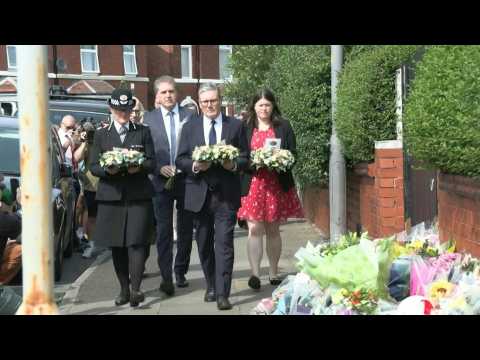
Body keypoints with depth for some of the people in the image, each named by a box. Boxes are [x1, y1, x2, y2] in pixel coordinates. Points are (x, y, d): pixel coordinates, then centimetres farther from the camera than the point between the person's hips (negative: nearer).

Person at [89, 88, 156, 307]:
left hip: (138, 196, -2)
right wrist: (107, 169, -15)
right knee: (117, 247, 6)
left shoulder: (143, 132, 10)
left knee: (136, 242, -12)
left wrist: (139, 166, -16)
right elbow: (93, 166, 6)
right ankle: (124, 289, 17)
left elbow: (152, 162, 5)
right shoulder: (101, 135, 12)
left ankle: (135, 289, -14)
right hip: (111, 197, 2)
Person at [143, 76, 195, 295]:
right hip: (161, 180, -1)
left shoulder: (190, 116, 4)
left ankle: (180, 272, 23)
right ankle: (166, 277, -5)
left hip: (186, 179, 1)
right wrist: (160, 168, -13)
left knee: (186, 228, 10)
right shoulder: (149, 118, 4)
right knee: (164, 230, -5)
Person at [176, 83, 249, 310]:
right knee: (204, 244, 13)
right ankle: (211, 286, 30)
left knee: (224, 243, -8)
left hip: (226, 194, -2)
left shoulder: (236, 126, 4)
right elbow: (180, 160, 5)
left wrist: (233, 164, -16)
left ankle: (222, 293, -6)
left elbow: (245, 158, 5)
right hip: (200, 194, 2)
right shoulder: (190, 127, 7)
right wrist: (195, 166, -15)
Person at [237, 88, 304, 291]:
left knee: (273, 230, 9)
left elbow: (293, 153, 8)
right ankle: (255, 274, -12)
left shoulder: (283, 126, 8)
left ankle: (274, 273, 18)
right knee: (255, 229, -9)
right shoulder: (245, 127, 6)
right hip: (253, 183, -1)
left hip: (277, 184, 1)